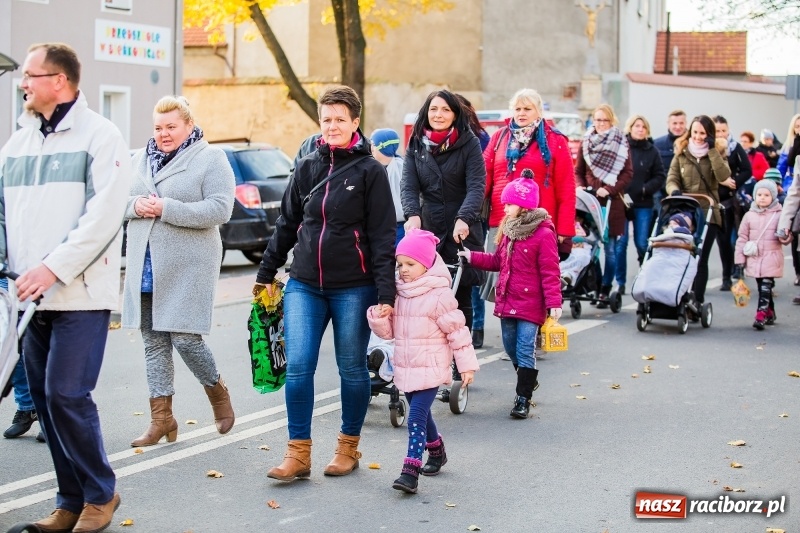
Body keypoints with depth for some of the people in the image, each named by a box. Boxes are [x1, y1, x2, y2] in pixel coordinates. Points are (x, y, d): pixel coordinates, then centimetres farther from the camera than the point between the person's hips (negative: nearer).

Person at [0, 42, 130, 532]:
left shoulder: (99, 136, -5)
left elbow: (104, 215, -14)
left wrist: (55, 267, -21)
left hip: (82, 294, -6)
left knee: (67, 395, -10)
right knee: (45, 397, 8)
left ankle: (100, 493, 8)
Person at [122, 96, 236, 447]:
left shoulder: (210, 159, -4)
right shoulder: (140, 159, 14)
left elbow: (220, 209, -14)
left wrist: (166, 208, -19)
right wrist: (136, 206, -9)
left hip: (187, 267, -6)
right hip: (145, 266, 6)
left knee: (185, 337, -6)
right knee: (153, 341, 7)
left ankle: (217, 392, 22)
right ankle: (161, 418, 14)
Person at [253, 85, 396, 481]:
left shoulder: (370, 171, -4)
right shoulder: (307, 168, 8)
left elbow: (383, 236, -7)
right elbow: (286, 224, 16)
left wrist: (385, 292, -12)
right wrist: (266, 272, 16)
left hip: (353, 289, -3)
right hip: (304, 286, 4)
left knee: (352, 369, 8)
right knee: (298, 366, -4)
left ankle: (349, 447, 23)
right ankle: (298, 453, 3)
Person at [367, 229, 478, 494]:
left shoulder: (439, 295, -12)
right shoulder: (398, 294, 7)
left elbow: (457, 330, -9)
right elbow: (388, 331, 12)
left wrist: (467, 364, -9)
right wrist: (378, 316, -9)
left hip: (431, 368, -7)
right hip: (405, 368, 7)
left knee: (417, 416, -15)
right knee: (420, 413, 20)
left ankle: (410, 471, -18)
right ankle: (436, 452, 42)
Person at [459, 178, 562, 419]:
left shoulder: (543, 234, -13)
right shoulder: (509, 231, 12)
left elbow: (550, 272, -15)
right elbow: (498, 261, 21)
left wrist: (554, 302, -19)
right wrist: (472, 257, 11)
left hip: (530, 306, -8)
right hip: (507, 302, 8)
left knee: (525, 351, -6)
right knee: (511, 348, 16)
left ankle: (523, 398, 0)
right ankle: (529, 380, 38)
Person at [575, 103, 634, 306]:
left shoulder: (621, 143, 4)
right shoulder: (586, 142, 11)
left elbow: (628, 173, 1)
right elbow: (578, 172, 14)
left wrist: (609, 189, -10)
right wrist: (581, 188, -4)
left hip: (612, 203, -2)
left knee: (610, 249, -3)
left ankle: (605, 291, 1)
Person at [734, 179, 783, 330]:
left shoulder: (779, 215, 0)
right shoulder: (749, 215, 7)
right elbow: (742, 238, 8)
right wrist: (740, 258, 5)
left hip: (771, 258, -3)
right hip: (754, 258, 3)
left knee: (766, 286, -12)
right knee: (762, 287, 10)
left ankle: (761, 316, -16)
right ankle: (770, 313, 24)